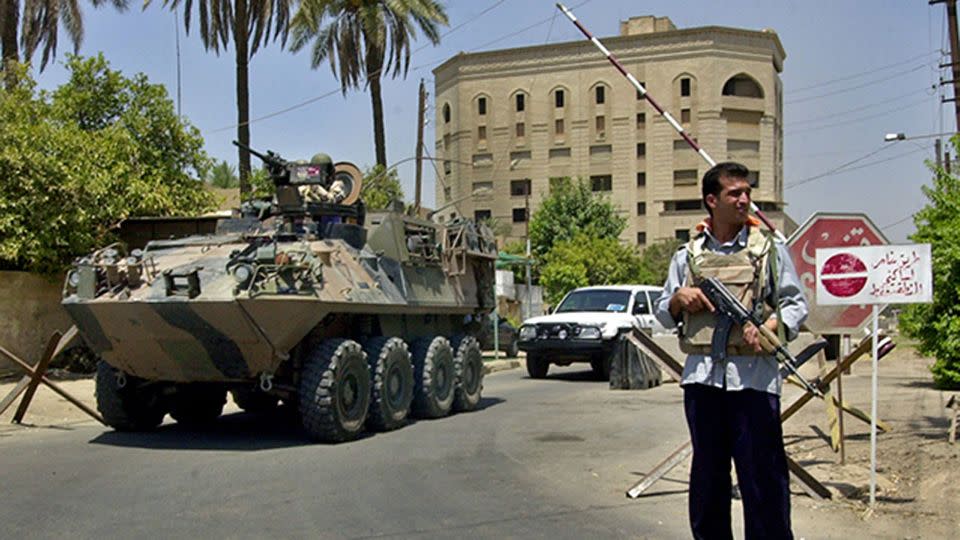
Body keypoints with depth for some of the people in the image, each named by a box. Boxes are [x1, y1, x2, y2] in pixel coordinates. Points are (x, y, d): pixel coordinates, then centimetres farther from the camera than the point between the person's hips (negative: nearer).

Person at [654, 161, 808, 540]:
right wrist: (679, 299, -5)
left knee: (762, 472, -1)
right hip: (702, 374, 3)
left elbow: (795, 304, 5)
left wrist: (769, 329, -13)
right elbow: (663, 314, 17)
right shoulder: (688, 255, 13)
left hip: (754, 374, -2)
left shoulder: (770, 248, 7)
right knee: (707, 471, 12)